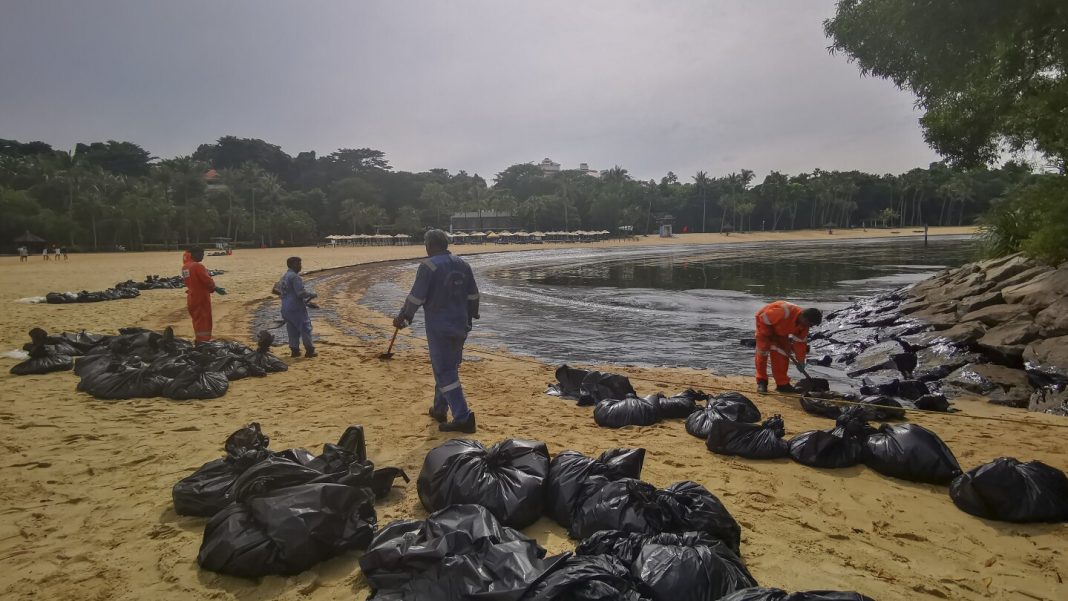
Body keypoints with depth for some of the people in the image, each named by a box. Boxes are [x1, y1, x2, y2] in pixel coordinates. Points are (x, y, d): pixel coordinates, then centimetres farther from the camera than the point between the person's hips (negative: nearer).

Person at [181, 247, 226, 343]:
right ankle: (203, 342, -3)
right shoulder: (198, 266, -19)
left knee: (197, 320, 19)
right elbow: (207, 280, -20)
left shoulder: (184, 266, 9)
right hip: (201, 297, -9)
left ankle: (199, 340, 27)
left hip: (192, 298, 9)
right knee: (204, 321, -3)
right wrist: (216, 288, -3)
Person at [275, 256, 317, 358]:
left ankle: (294, 350, 14)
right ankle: (309, 351, 2)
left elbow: (276, 289, 22)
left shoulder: (284, 277, 13)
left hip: (285, 308, 9)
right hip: (296, 308, -9)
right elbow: (301, 293, -23)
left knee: (292, 330, 13)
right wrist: (311, 295, -5)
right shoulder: (295, 277, -16)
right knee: (305, 328, 0)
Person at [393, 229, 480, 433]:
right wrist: (470, 316, 27)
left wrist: (403, 318, 2)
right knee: (448, 368, 20)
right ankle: (440, 409, 32)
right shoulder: (463, 264, 8)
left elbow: (416, 298, -12)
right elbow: (473, 295, 14)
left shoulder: (429, 266, -13)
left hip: (439, 327, -7)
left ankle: (463, 418, -11)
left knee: (445, 372, -5)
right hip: (460, 326, 7)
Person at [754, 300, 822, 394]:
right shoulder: (784, 313, -42)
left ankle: (782, 383, 9)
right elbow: (763, 318, -32)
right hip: (764, 323, -7)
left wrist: (800, 361, -3)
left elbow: (800, 342, -5)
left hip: (780, 331, 7)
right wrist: (769, 338, -21)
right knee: (762, 352, -14)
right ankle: (761, 382, -5)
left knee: (783, 354, 1)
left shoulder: (804, 324, -16)